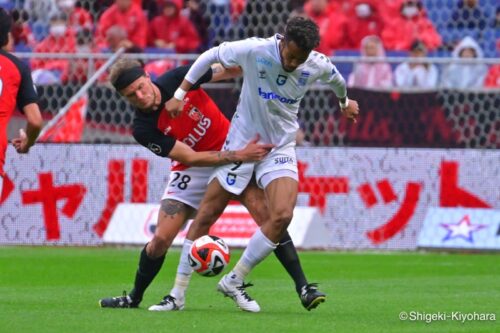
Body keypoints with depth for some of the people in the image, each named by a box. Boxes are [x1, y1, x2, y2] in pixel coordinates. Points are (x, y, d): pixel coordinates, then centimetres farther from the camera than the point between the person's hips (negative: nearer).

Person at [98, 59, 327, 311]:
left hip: (232, 150, 0)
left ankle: (303, 287, -16)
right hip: (192, 171, 0)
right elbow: (191, 158, -22)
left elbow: (231, 70, -6)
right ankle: (134, 298, 20)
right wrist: (239, 156, -30)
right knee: (160, 240, -6)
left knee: (268, 216, -19)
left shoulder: (178, 78, -17)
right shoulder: (143, 129, -19)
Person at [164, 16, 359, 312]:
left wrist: (345, 101, 36)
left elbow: (336, 79, 15)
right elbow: (210, 56, -4)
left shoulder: (318, 65, -10)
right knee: (207, 215, -3)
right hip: (242, 143, -2)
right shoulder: (255, 50, -20)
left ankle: (234, 282, -3)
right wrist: (180, 95, -4)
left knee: (282, 216, -20)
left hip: (281, 147, 2)